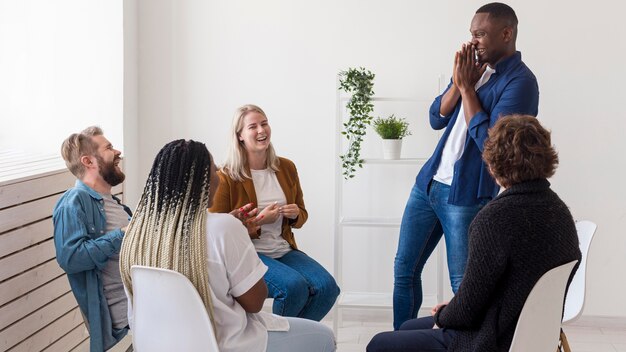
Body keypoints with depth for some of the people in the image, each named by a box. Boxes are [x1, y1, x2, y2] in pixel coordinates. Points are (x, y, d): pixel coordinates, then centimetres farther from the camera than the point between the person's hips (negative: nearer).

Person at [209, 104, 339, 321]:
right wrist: (259, 220, -17)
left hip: (283, 250, 6)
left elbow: (302, 215, 21)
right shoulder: (227, 177, -5)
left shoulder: (286, 168, 10)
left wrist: (295, 214, -4)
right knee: (294, 286, -31)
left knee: (327, 287, -19)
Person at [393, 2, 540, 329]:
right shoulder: (474, 67, 9)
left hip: (466, 197, -7)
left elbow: (490, 143, -21)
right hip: (428, 183, 8)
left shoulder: (520, 82, -13)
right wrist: (458, 82, -7)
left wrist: (467, 88, -15)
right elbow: (436, 119, 9)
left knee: (463, 285, 1)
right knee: (404, 270, 13)